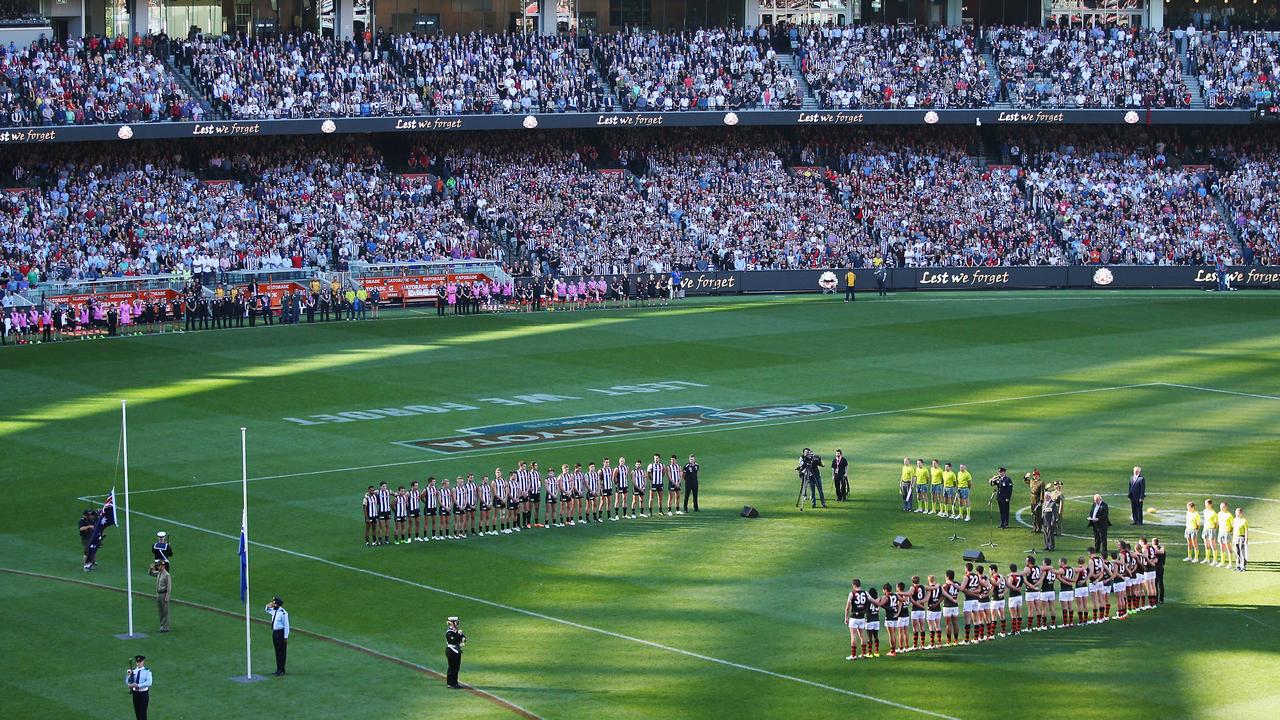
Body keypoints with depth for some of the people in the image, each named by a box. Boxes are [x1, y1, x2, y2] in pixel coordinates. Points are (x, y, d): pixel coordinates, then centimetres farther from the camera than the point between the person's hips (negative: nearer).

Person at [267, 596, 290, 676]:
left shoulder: (283, 613, -19)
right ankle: (278, 668, 24)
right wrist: (268, 606, 4)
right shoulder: (274, 610, 5)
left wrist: (286, 637, -17)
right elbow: (267, 610, 28)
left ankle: (281, 670, 5)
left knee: (281, 652, -1)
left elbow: (286, 625, -17)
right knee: (277, 651, 15)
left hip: (281, 633, -8)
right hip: (274, 632, 8)